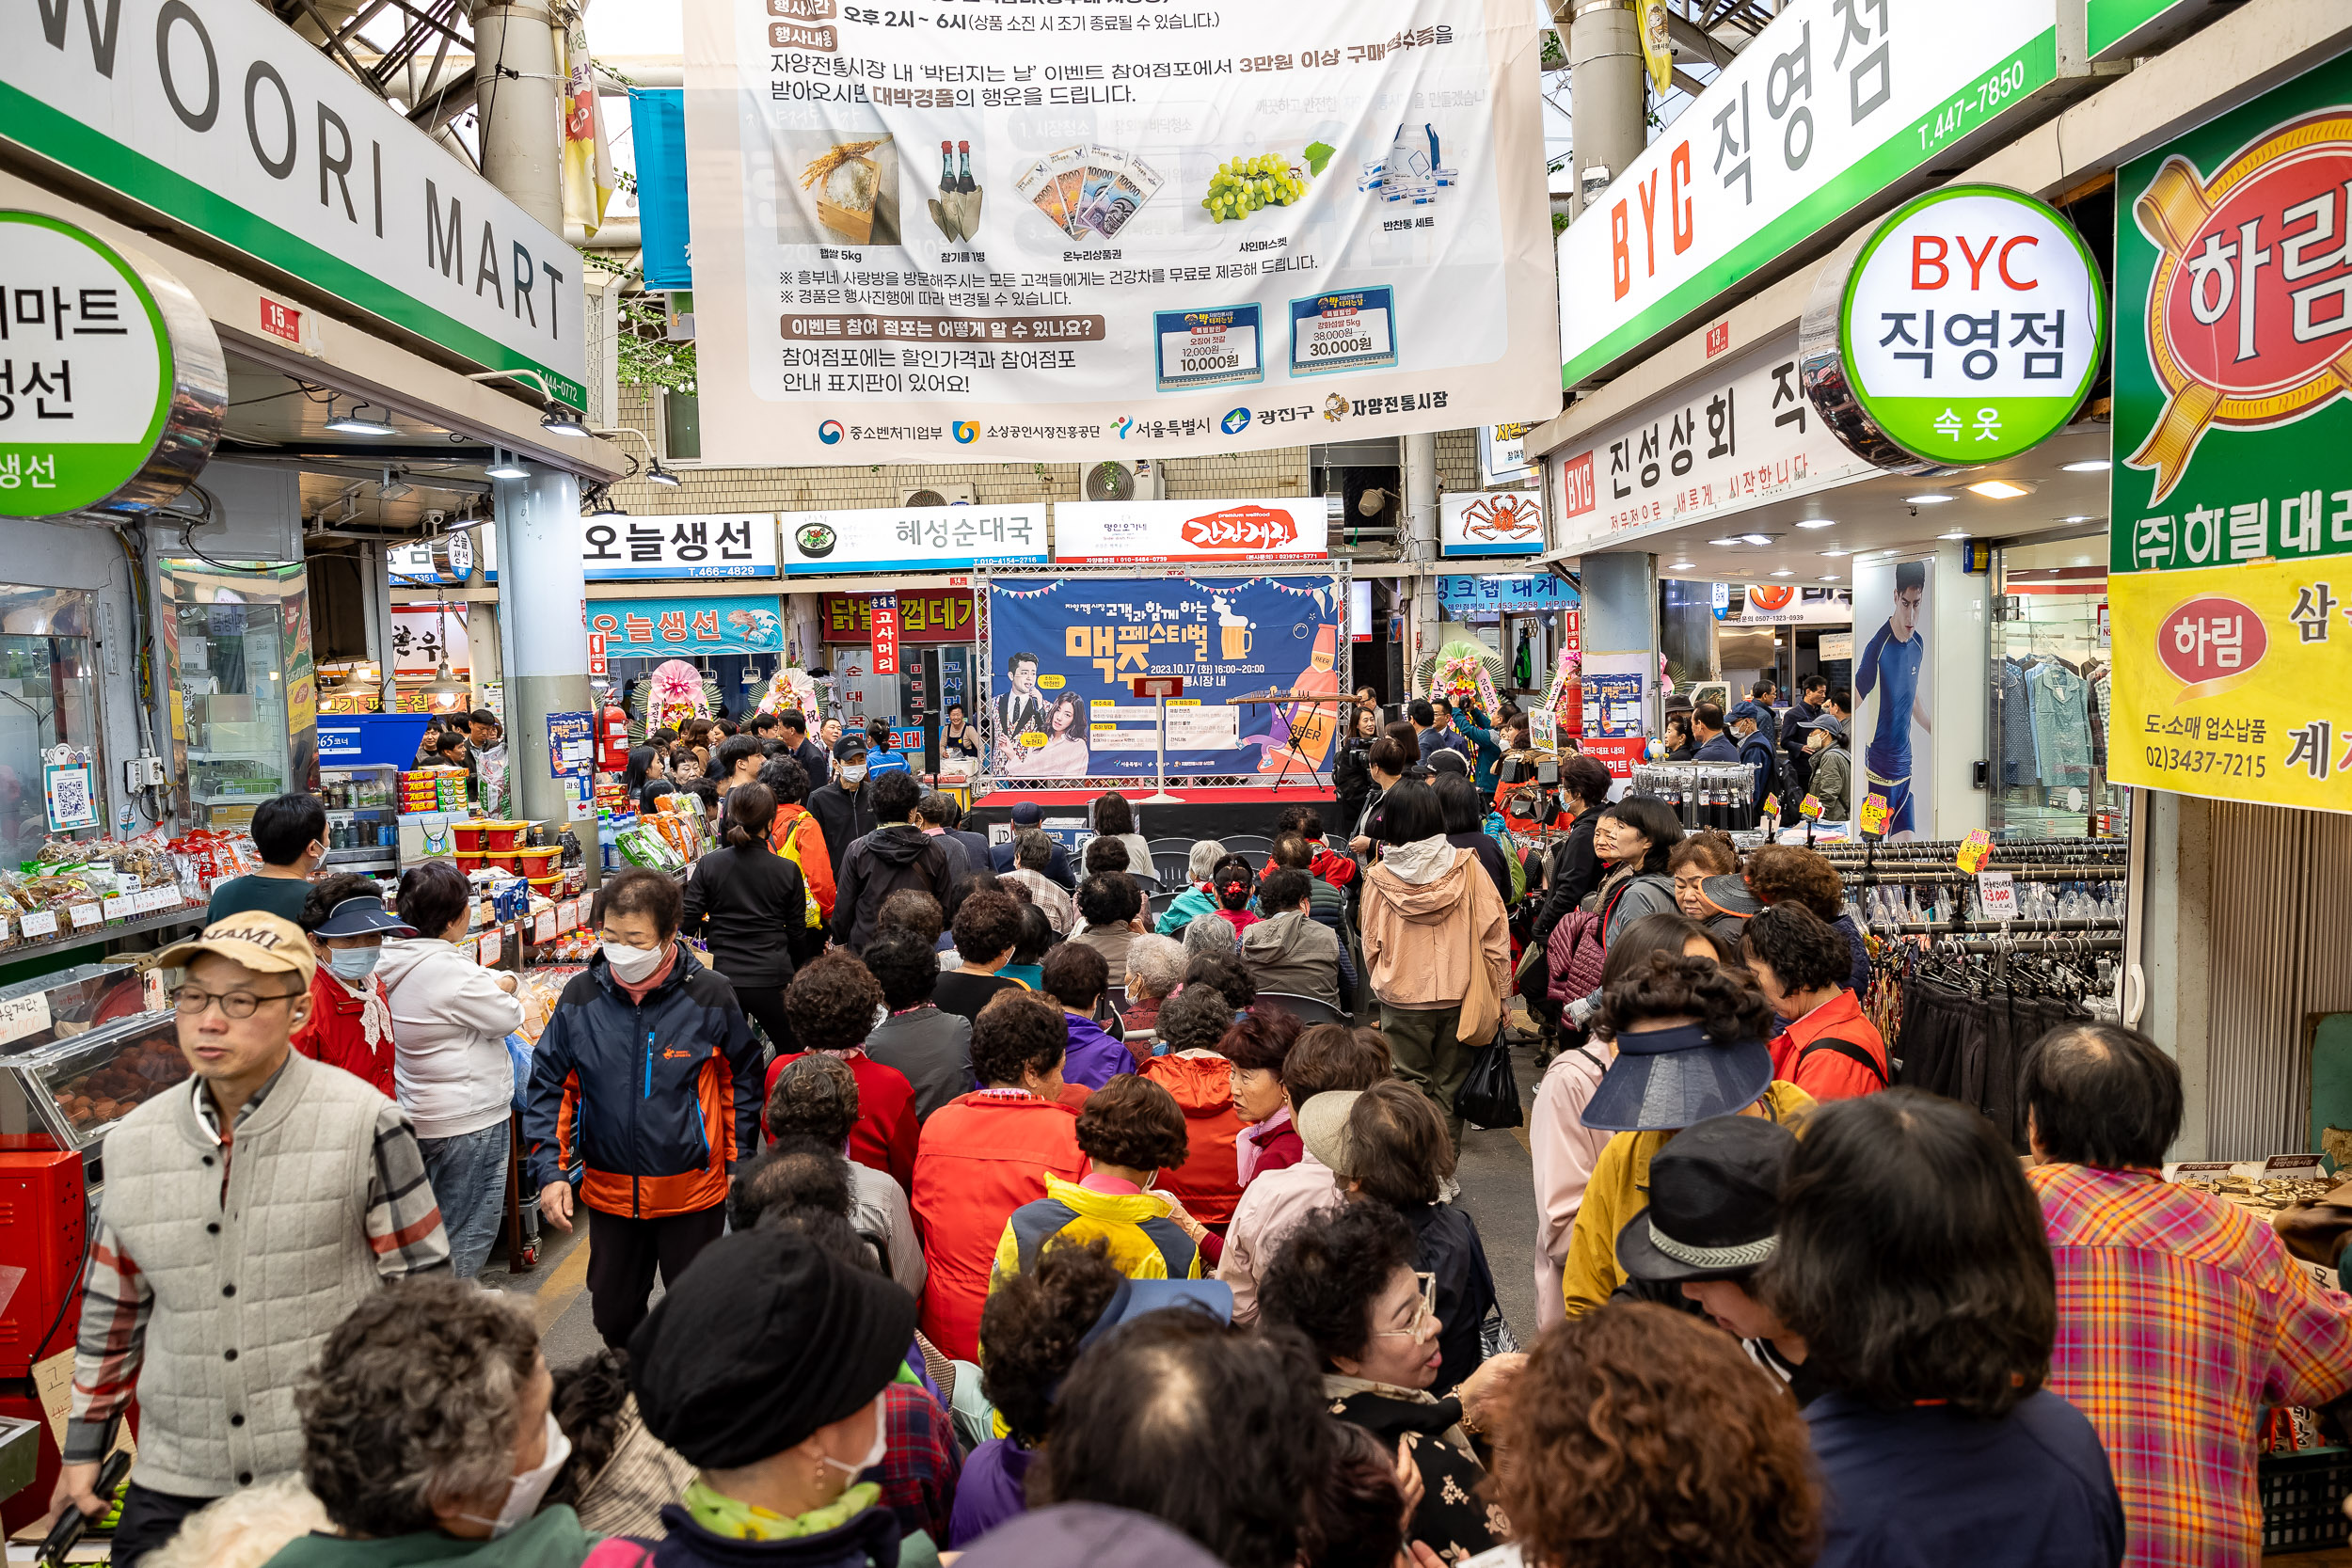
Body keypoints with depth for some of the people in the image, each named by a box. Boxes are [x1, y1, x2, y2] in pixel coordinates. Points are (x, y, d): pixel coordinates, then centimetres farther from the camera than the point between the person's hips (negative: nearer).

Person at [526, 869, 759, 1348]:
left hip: (693, 1191, -2)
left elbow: (743, 1080, 1)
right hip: (608, 1193, 3)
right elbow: (550, 1084, 2)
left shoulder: (710, 996, -12)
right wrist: (549, 1170, -7)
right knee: (612, 1315, 18)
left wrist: (738, 1164, 0)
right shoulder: (581, 995, -7)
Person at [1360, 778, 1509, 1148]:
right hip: (1458, 997, 1)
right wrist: (1498, 995, 5)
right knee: (1449, 1090, 11)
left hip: (1402, 998, -1)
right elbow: (1494, 934, -5)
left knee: (1411, 1087, 10)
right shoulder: (1467, 868, -7)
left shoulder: (1380, 878, -6)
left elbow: (1372, 946, 2)